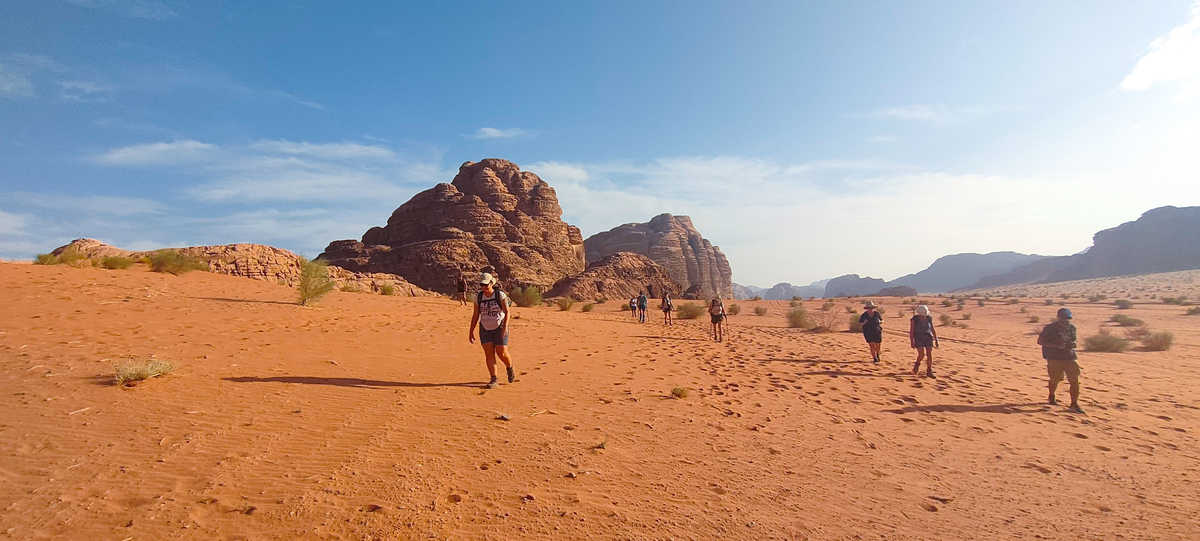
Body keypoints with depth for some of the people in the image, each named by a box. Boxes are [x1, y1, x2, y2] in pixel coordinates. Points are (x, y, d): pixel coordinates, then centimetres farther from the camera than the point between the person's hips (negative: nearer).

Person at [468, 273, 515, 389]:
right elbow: (475, 315, 5)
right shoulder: (478, 297, -1)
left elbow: (507, 312, -14)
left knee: (502, 353, -5)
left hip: (499, 328, -3)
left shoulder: (500, 295, -11)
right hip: (485, 330, 3)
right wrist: (471, 331, 3)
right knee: (489, 354, -3)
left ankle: (509, 368, 26)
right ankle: (493, 379, 2)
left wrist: (505, 327, -26)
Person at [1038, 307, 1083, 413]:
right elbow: (1040, 341, -7)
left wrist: (1072, 345, -2)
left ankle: (1074, 404, -1)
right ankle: (1051, 397, 34)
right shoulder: (1050, 328, -7)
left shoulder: (1072, 327, 9)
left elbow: (1072, 340, 24)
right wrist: (1057, 345, -17)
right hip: (1055, 358, -4)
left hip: (1069, 357, 4)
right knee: (1055, 380, 7)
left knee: (1075, 380, -6)